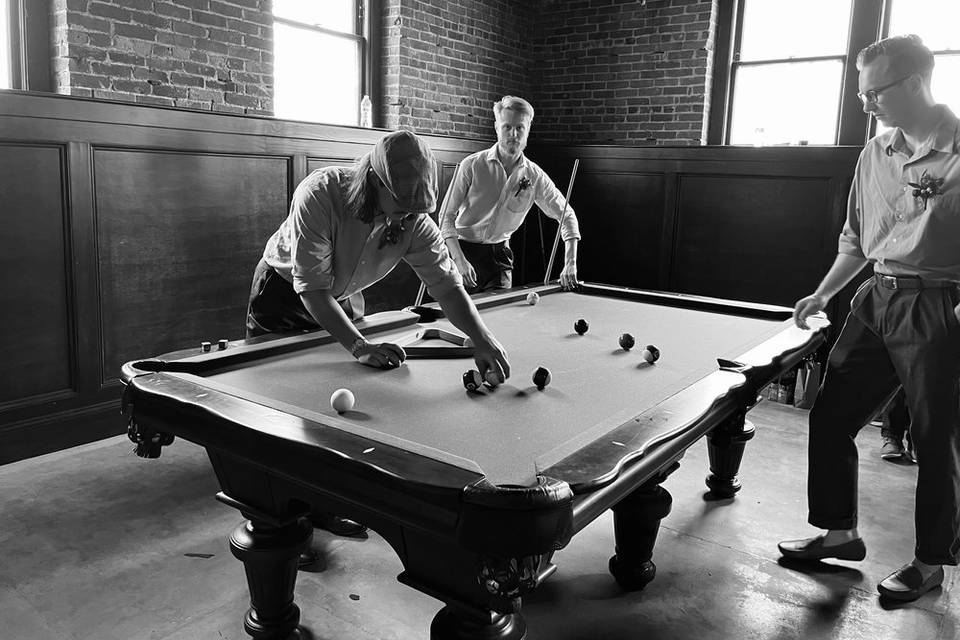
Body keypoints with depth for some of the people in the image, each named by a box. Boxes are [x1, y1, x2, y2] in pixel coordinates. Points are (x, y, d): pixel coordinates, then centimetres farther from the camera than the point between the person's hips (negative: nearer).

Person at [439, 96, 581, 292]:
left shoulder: (536, 176, -5)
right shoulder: (472, 165, -13)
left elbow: (567, 216, 5)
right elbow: (447, 215, -10)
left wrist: (570, 265, -6)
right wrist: (459, 260, -21)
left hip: (499, 253, 3)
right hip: (464, 248, -2)